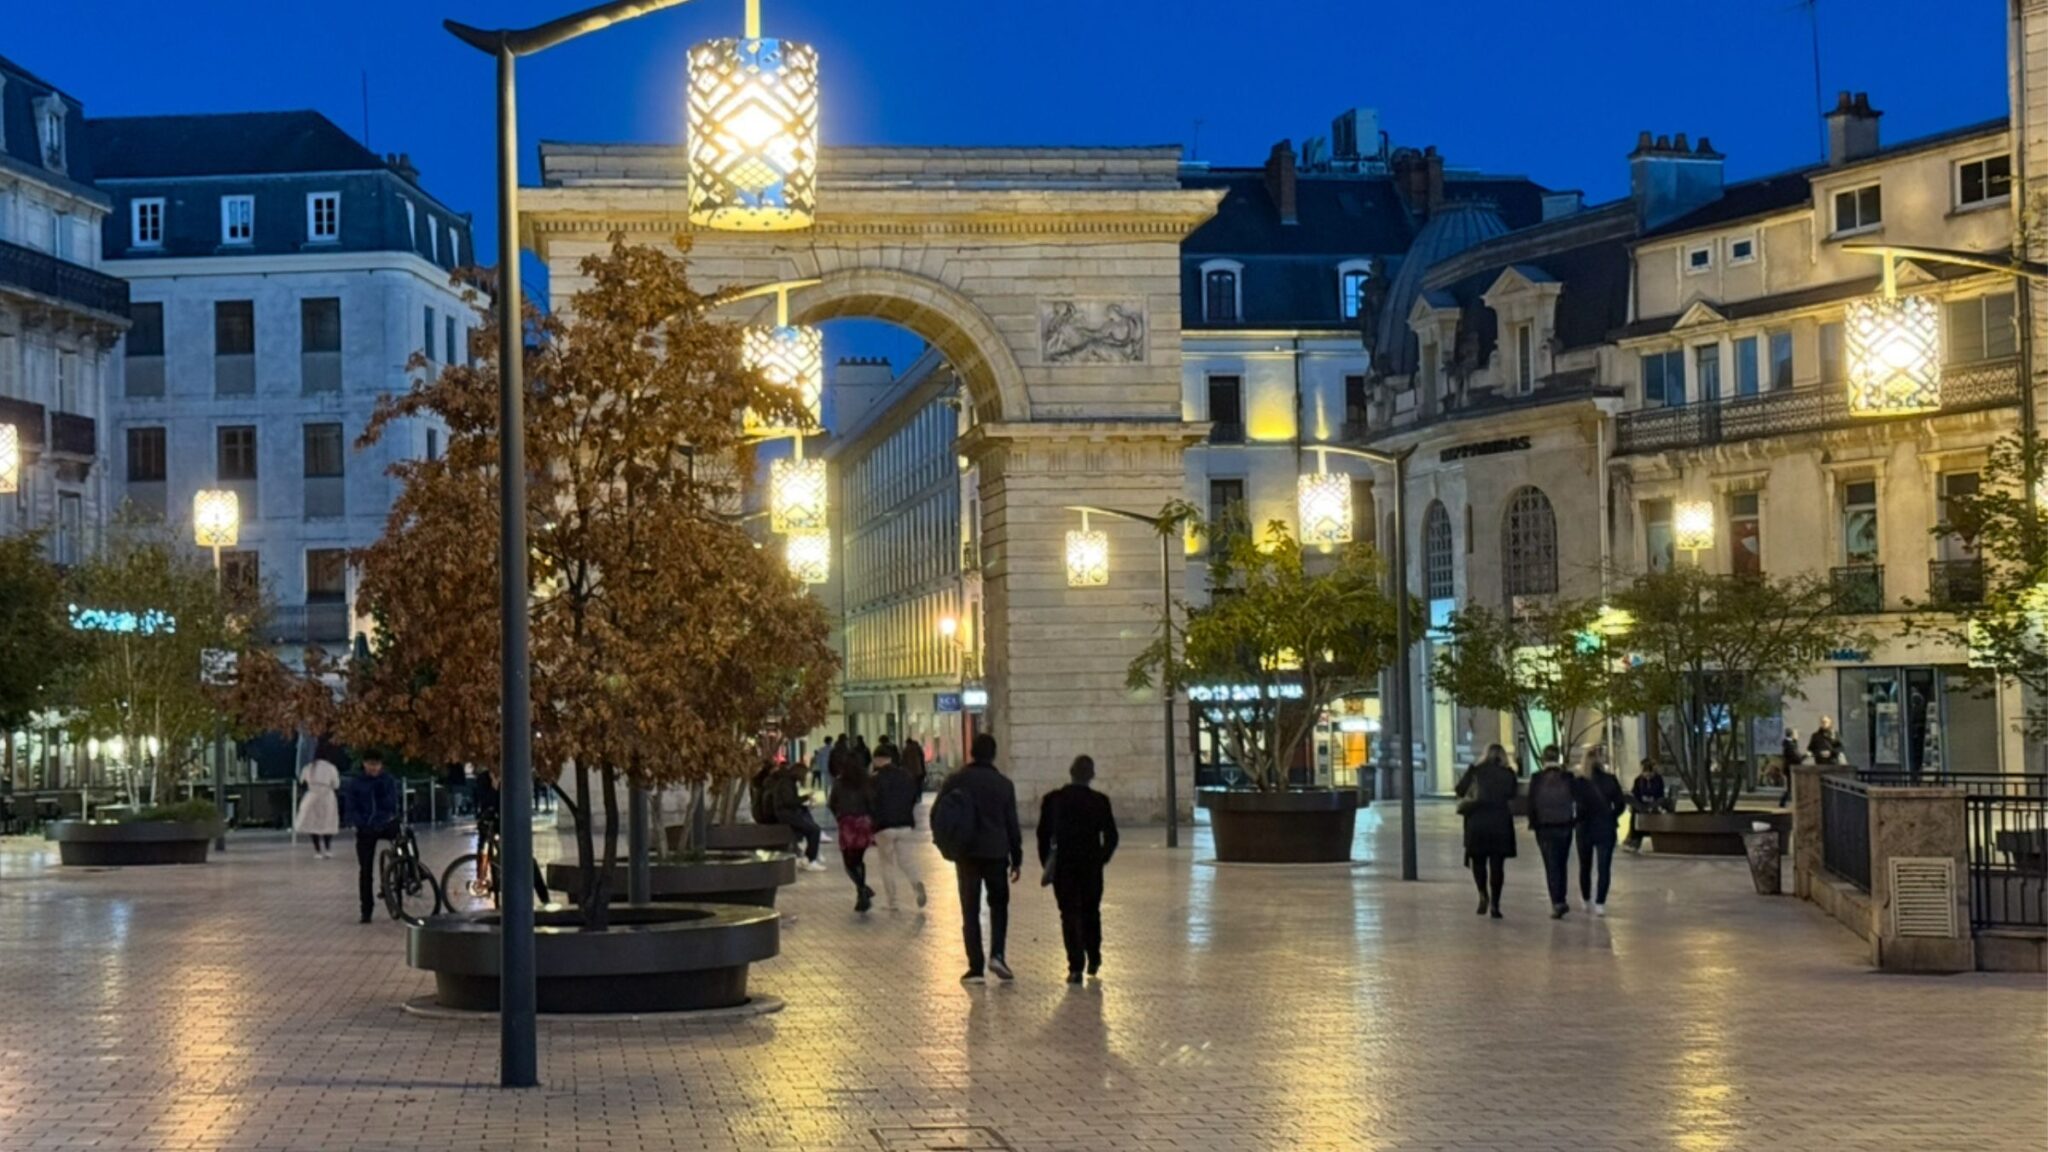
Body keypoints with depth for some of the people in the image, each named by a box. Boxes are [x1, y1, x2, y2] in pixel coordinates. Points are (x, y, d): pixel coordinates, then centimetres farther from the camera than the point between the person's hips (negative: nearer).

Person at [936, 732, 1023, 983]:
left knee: (970, 911, 5)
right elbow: (1012, 824, 2)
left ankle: (975, 968, 1)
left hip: (966, 852, 0)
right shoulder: (1004, 784, 0)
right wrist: (1017, 859, 9)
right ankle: (997, 954, -2)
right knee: (999, 904, 16)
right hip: (996, 852, 0)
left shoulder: (956, 780, -2)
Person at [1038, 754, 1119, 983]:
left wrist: (1046, 864, 8)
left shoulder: (1052, 799, -4)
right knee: (1091, 912, 18)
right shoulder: (1100, 801, -5)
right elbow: (1111, 837, -3)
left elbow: (1043, 834, -2)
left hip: (1063, 866, -1)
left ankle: (1076, 967, -5)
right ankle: (1093, 960, 25)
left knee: (1069, 915, 2)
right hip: (1091, 866, 1)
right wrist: (1101, 859, 12)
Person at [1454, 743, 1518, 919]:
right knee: (1497, 864, 4)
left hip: (1477, 823, 0)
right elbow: (1513, 794, 2)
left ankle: (1483, 895, -4)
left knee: (1478, 860, 14)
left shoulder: (1475, 771, -1)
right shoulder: (1508, 774, 0)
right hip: (1501, 824, 0)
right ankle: (1495, 903, -1)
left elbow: (1460, 790, 1)